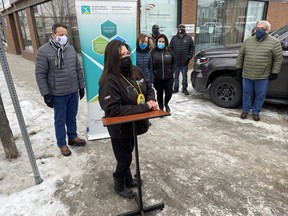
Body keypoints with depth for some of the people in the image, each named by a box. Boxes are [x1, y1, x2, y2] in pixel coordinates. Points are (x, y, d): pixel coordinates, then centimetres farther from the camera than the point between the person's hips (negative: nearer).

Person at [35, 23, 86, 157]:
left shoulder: (71, 49, 4)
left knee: (72, 117, 18)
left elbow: (78, 69, 10)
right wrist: (46, 94, -12)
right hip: (58, 95, -4)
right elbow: (40, 74, -10)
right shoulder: (44, 51, -11)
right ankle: (62, 144, 26)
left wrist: (81, 87, 11)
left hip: (73, 92, 5)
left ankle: (73, 137, 37)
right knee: (60, 120, 9)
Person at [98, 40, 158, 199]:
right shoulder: (110, 81, -27)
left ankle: (127, 179, 51)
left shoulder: (135, 71, -3)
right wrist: (145, 107, -29)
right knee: (124, 158, 13)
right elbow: (114, 110, -32)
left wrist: (151, 101, -13)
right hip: (120, 129, -7)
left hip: (133, 124, 7)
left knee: (127, 155, 27)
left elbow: (148, 88, 10)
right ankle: (119, 185, 42)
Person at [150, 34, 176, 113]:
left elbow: (174, 62, 9)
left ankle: (166, 104, 32)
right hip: (158, 77, -1)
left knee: (169, 93, -1)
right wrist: (154, 73, -6)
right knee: (159, 93, 10)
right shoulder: (153, 51, -4)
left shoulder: (169, 51, 1)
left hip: (168, 77, 1)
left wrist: (172, 71, 1)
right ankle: (161, 108, 30)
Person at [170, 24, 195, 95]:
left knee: (185, 76, 4)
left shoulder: (189, 38, 5)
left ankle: (184, 88, 14)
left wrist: (190, 56, -5)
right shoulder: (174, 38, 8)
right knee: (176, 75, 9)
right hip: (175, 61, 1)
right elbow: (170, 48, 8)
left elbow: (192, 48, 5)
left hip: (185, 62, -1)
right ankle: (176, 88, 20)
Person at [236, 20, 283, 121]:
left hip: (263, 76, -2)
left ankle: (256, 112, 24)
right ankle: (245, 110, 27)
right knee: (246, 93, 11)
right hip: (246, 75, 2)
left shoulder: (274, 42, -3)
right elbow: (240, 55, 11)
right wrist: (238, 68, 7)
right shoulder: (248, 40, 7)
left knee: (260, 95, 8)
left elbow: (278, 58, -2)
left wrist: (274, 73, -6)